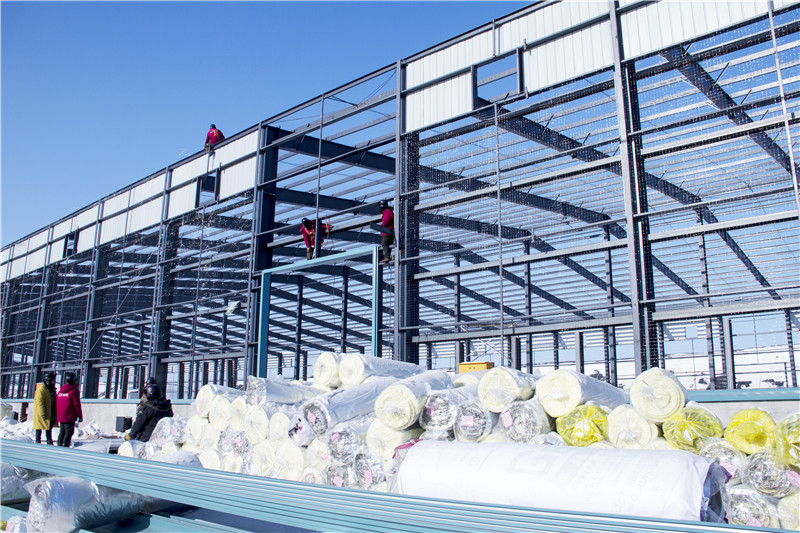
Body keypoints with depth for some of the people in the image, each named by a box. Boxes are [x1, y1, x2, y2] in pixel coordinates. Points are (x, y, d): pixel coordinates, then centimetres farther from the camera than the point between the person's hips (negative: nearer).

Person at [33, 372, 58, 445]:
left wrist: (55, 413, 15)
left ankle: (49, 442, 19)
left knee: (49, 428, 12)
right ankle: (38, 442, 9)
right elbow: (39, 402, -20)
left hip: (51, 413, 8)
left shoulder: (52, 389, 11)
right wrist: (42, 414, -24)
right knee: (39, 428, 1)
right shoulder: (41, 389, -15)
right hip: (41, 413, -8)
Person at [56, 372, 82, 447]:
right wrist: (80, 416, -6)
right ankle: (66, 445, -15)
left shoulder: (60, 391, 12)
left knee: (62, 432, 17)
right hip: (69, 417, -7)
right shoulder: (74, 391, -11)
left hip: (61, 417, 7)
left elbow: (57, 404, 18)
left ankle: (59, 445, 22)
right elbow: (77, 405, -12)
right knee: (69, 432, -6)